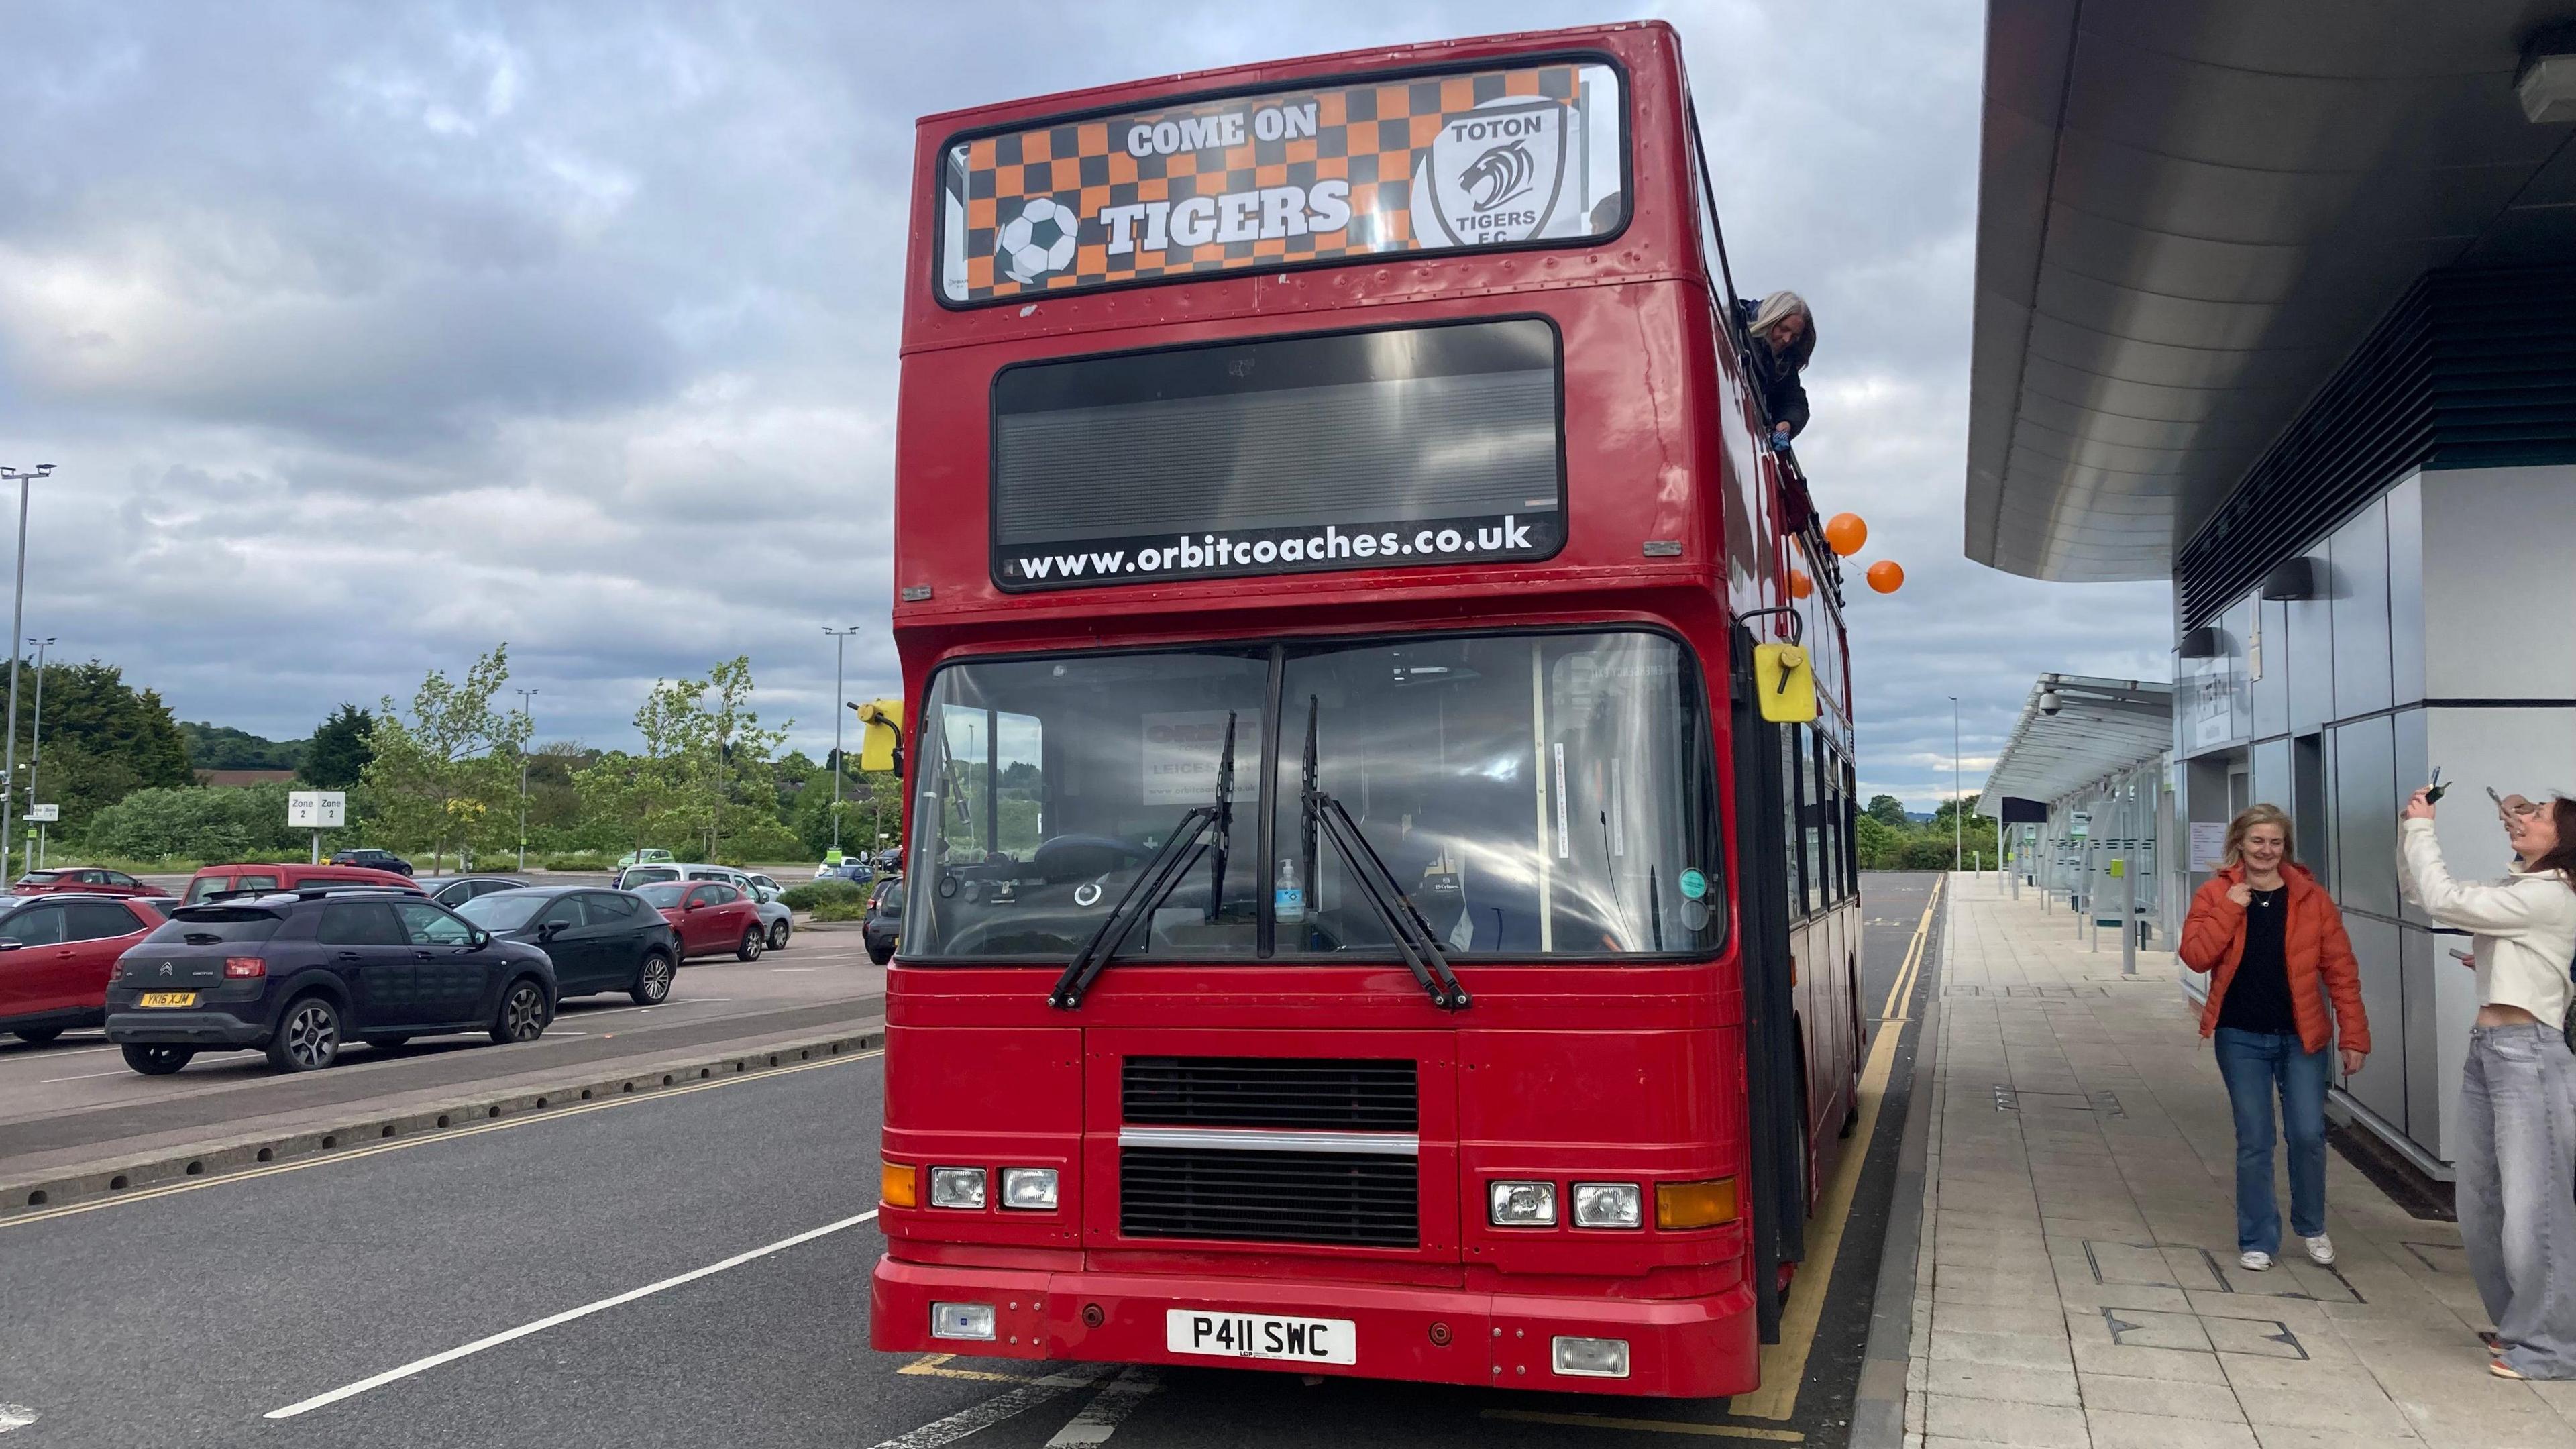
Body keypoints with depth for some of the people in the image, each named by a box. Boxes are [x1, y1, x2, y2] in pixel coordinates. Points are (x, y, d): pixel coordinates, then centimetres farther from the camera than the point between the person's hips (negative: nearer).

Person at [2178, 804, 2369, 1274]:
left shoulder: (2310, 897, -2)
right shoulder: (2215, 895, -1)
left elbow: (2341, 969, -1)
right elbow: (2195, 956, -12)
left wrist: (2354, 1037, -4)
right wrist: (2230, 908, -18)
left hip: (2301, 1037, 0)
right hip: (2241, 1038, 0)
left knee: (2308, 1134, -1)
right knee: (2254, 1141, 4)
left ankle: (2312, 1227, 26)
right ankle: (2258, 1240, 18)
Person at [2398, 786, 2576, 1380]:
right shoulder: (2512, 888, 15)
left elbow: (2442, 901, -17)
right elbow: (2418, 889, 20)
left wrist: (2423, 827, -8)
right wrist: (2412, 826, 6)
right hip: (2485, 1050, 9)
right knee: (2479, 1202, 14)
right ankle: (2517, 1320, 27)